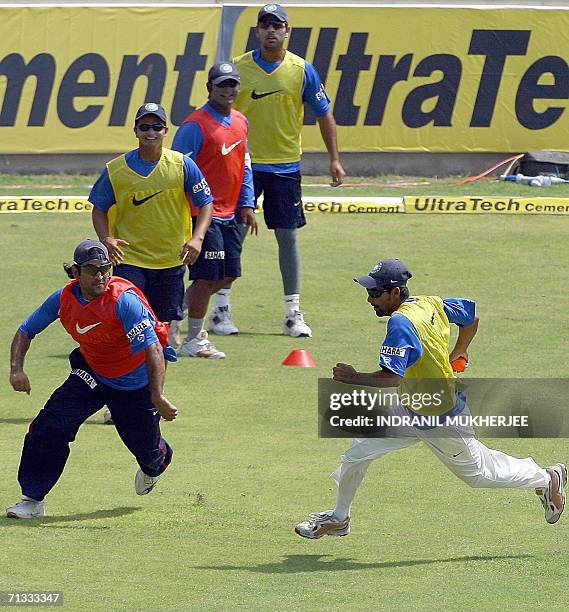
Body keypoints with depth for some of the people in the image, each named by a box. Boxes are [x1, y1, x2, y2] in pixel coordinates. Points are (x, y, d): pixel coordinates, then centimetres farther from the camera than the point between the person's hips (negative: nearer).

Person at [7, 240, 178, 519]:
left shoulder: (124, 300, -33)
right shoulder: (64, 299, -16)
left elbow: (153, 349, -38)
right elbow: (25, 331, -2)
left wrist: (158, 397, -48)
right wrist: (16, 369, -20)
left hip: (137, 382, -3)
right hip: (91, 373, 3)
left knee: (144, 444, 10)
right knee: (49, 425, -15)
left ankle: (156, 466, 51)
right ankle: (33, 499, -6)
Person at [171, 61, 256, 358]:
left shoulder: (240, 123, 12)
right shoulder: (195, 125, -13)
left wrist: (246, 204, 14)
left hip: (229, 215, 8)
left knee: (227, 275, 10)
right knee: (207, 276, -6)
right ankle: (193, 341, 4)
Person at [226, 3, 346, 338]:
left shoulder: (303, 70, 0)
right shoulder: (238, 67, -1)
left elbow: (324, 114, 6)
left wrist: (335, 159, 2)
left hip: (285, 165, 0)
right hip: (243, 163, 0)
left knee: (288, 235, 3)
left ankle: (294, 312, 8)